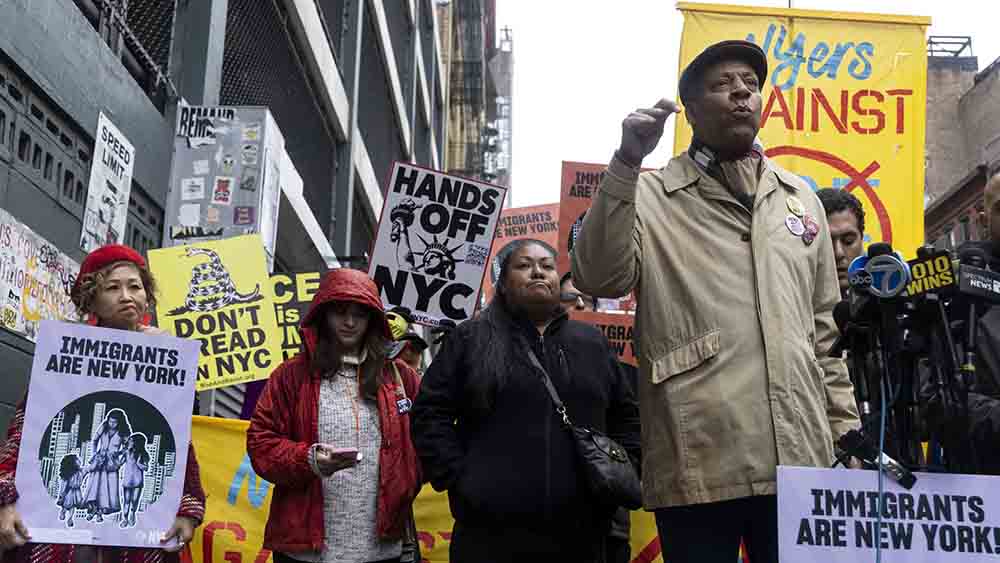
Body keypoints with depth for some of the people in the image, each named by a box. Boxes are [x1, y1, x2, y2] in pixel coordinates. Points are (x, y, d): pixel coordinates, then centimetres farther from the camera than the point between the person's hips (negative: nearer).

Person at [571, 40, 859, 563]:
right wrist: (626, 163, -21)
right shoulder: (650, 196, 2)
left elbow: (826, 327, 20)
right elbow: (599, 279, -15)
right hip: (698, 465, -4)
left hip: (799, 460, 5)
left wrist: (845, 427, 15)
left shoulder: (801, 199, 17)